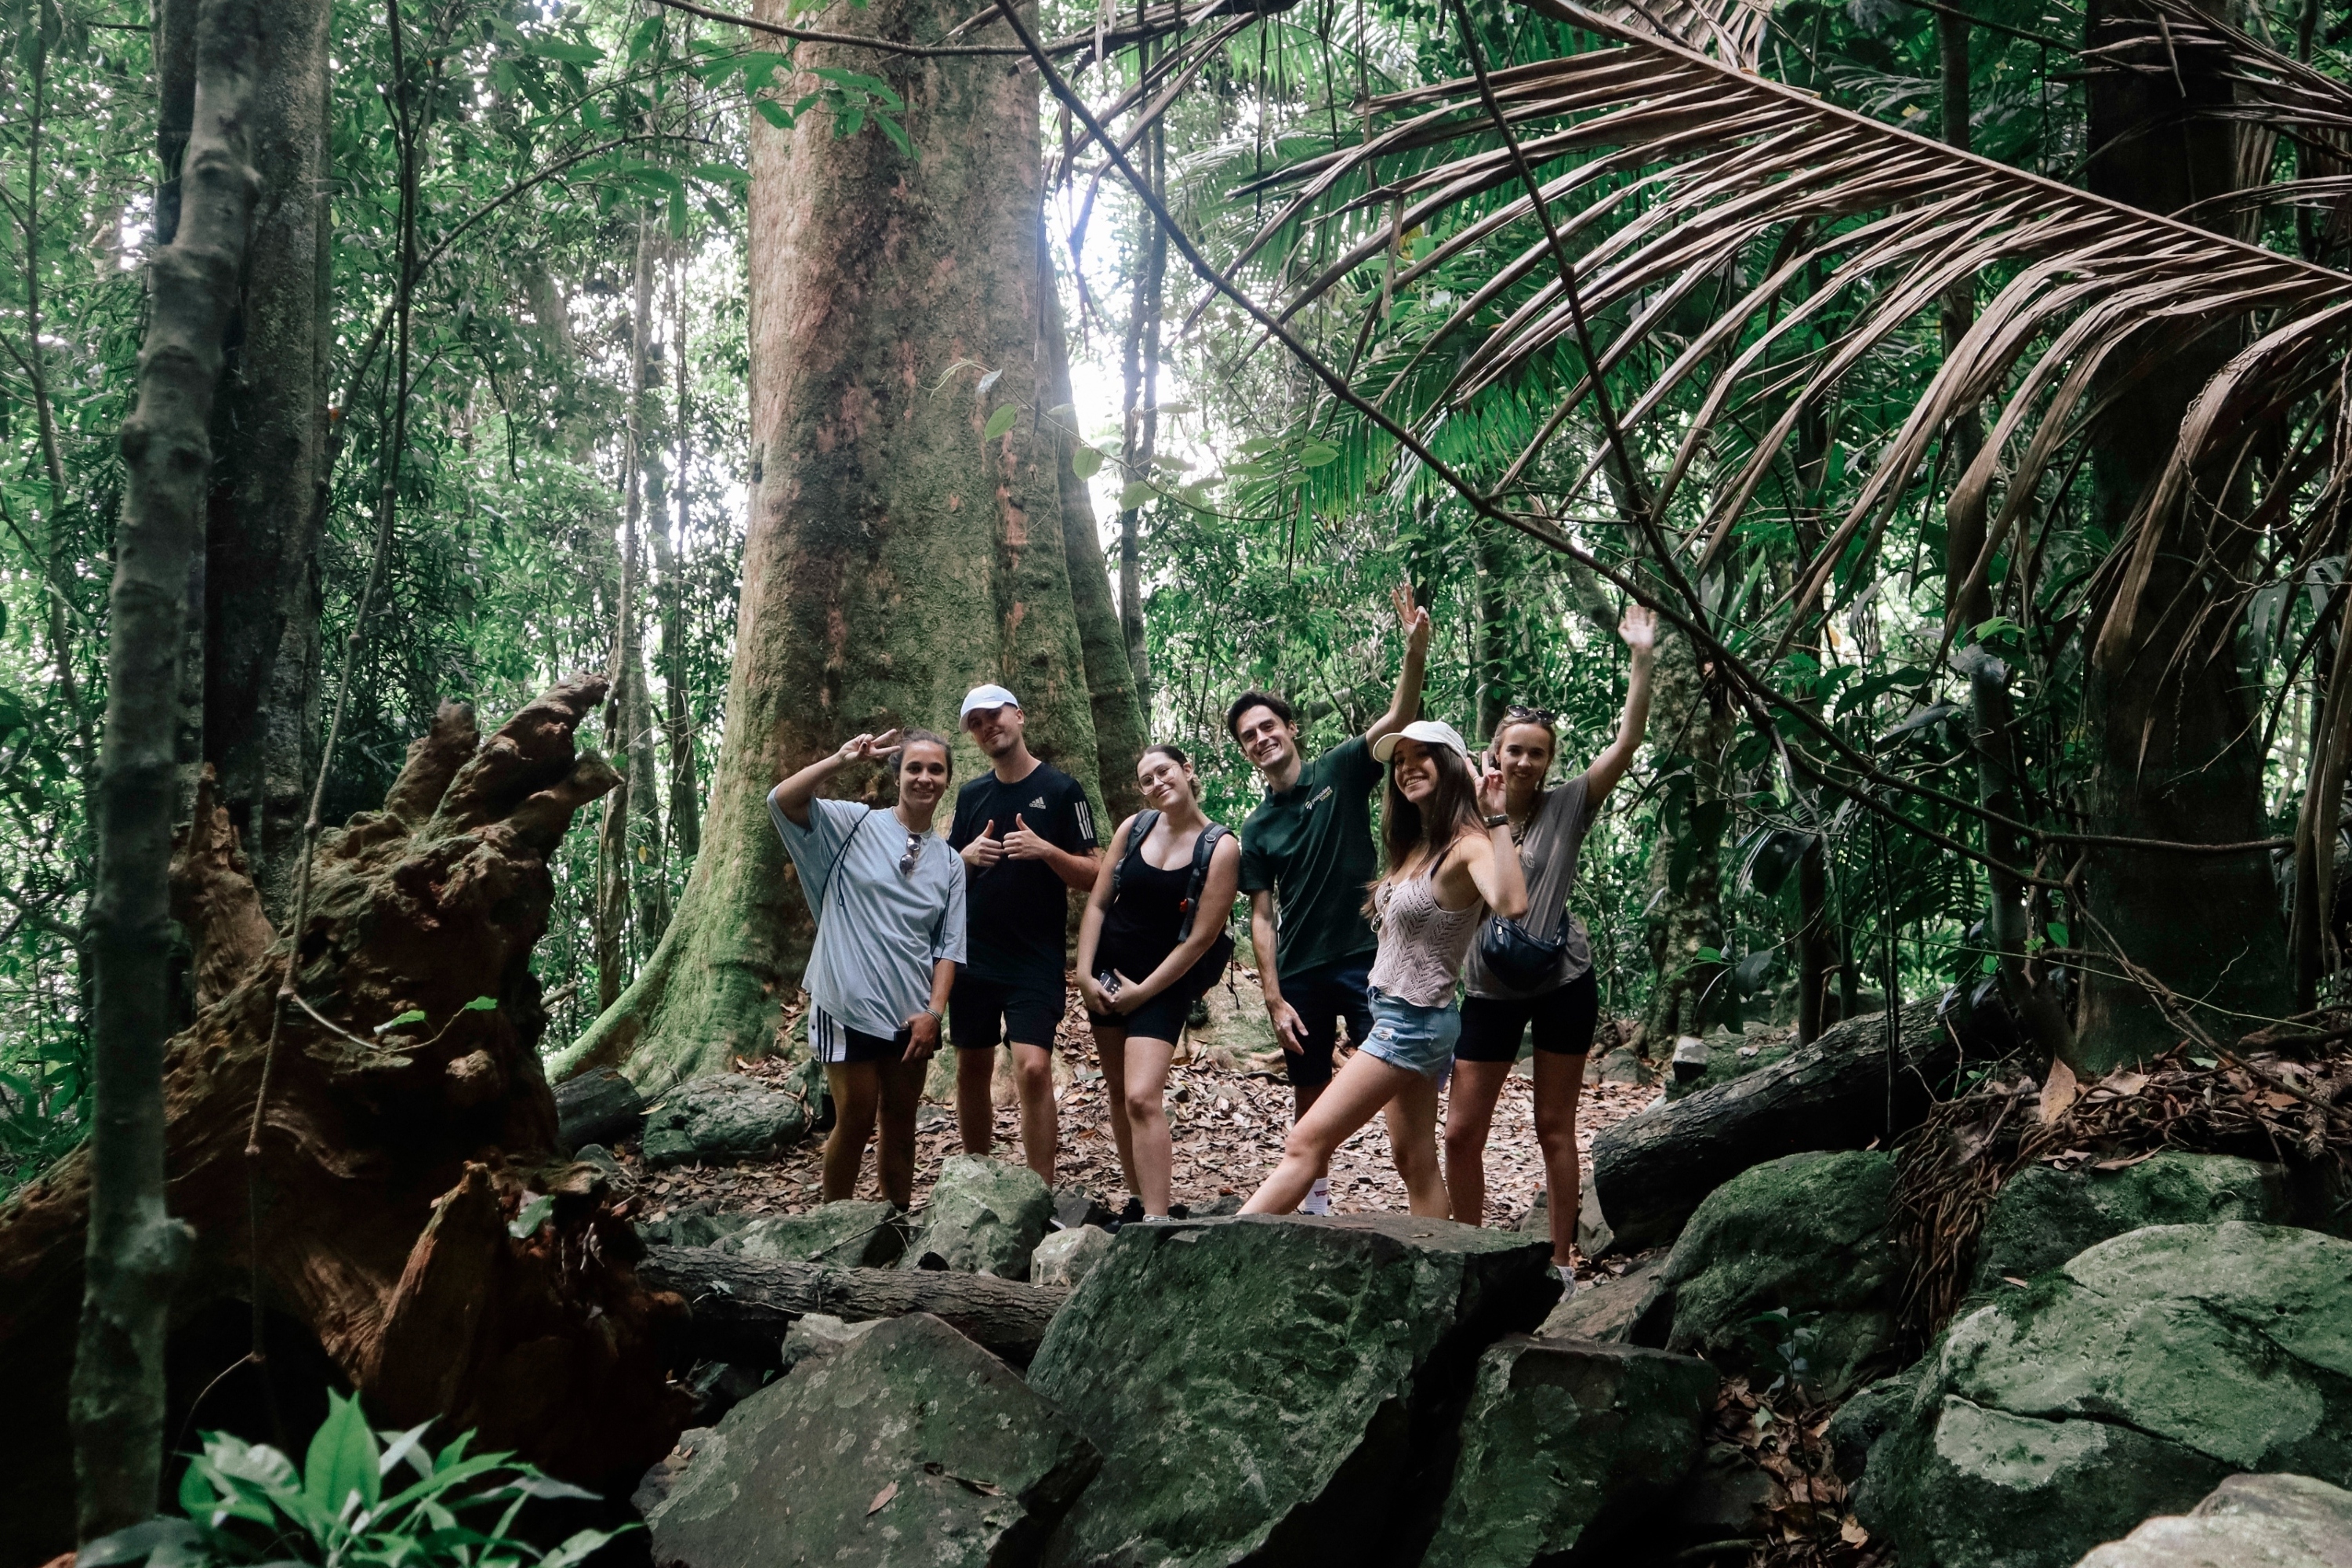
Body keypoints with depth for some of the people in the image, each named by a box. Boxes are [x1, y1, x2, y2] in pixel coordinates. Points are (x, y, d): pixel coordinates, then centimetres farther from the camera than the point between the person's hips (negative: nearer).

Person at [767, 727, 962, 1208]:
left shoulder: (949, 863, 8)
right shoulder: (854, 825, -4)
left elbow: (949, 947, 6)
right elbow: (781, 800, -18)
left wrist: (933, 1012, -5)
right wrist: (842, 759, -26)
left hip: (911, 1015, 4)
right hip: (850, 1006, -4)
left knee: (900, 1123, 13)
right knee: (856, 1120, 2)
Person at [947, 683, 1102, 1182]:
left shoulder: (1060, 789, -2)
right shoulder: (971, 795, 11)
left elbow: (1091, 876, -3)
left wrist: (1046, 850, -20)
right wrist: (968, 856, -4)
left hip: (1036, 959, -5)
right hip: (972, 957, 5)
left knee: (1033, 1067, -16)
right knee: (972, 1068, 9)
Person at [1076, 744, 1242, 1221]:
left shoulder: (1220, 847, -12)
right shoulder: (1134, 828, 1)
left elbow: (1202, 937, -13)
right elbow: (1097, 902, 5)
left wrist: (1143, 992, -11)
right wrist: (1085, 973, -4)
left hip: (1164, 980, -5)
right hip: (1107, 969, 5)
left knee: (1142, 1097, -18)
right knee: (1119, 1091, 12)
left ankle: (1156, 1222, -17)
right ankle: (1140, 1201, 25)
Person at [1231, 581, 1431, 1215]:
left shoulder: (1340, 774, -2)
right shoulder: (1256, 829, 6)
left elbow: (1398, 718, -17)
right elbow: (1262, 918, 4)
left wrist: (1416, 649, -34)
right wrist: (1274, 1000, -4)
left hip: (1364, 958, -3)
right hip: (1300, 974, 4)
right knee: (1310, 1092, 14)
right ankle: (1315, 1200, 28)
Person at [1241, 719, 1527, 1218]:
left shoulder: (1467, 845, -17)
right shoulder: (1415, 846, 11)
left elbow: (1512, 905, -37)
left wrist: (1497, 819, -37)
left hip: (1413, 1021, -10)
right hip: (1394, 1014, 10)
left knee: (1305, 1144, -9)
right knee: (1415, 1160, 10)